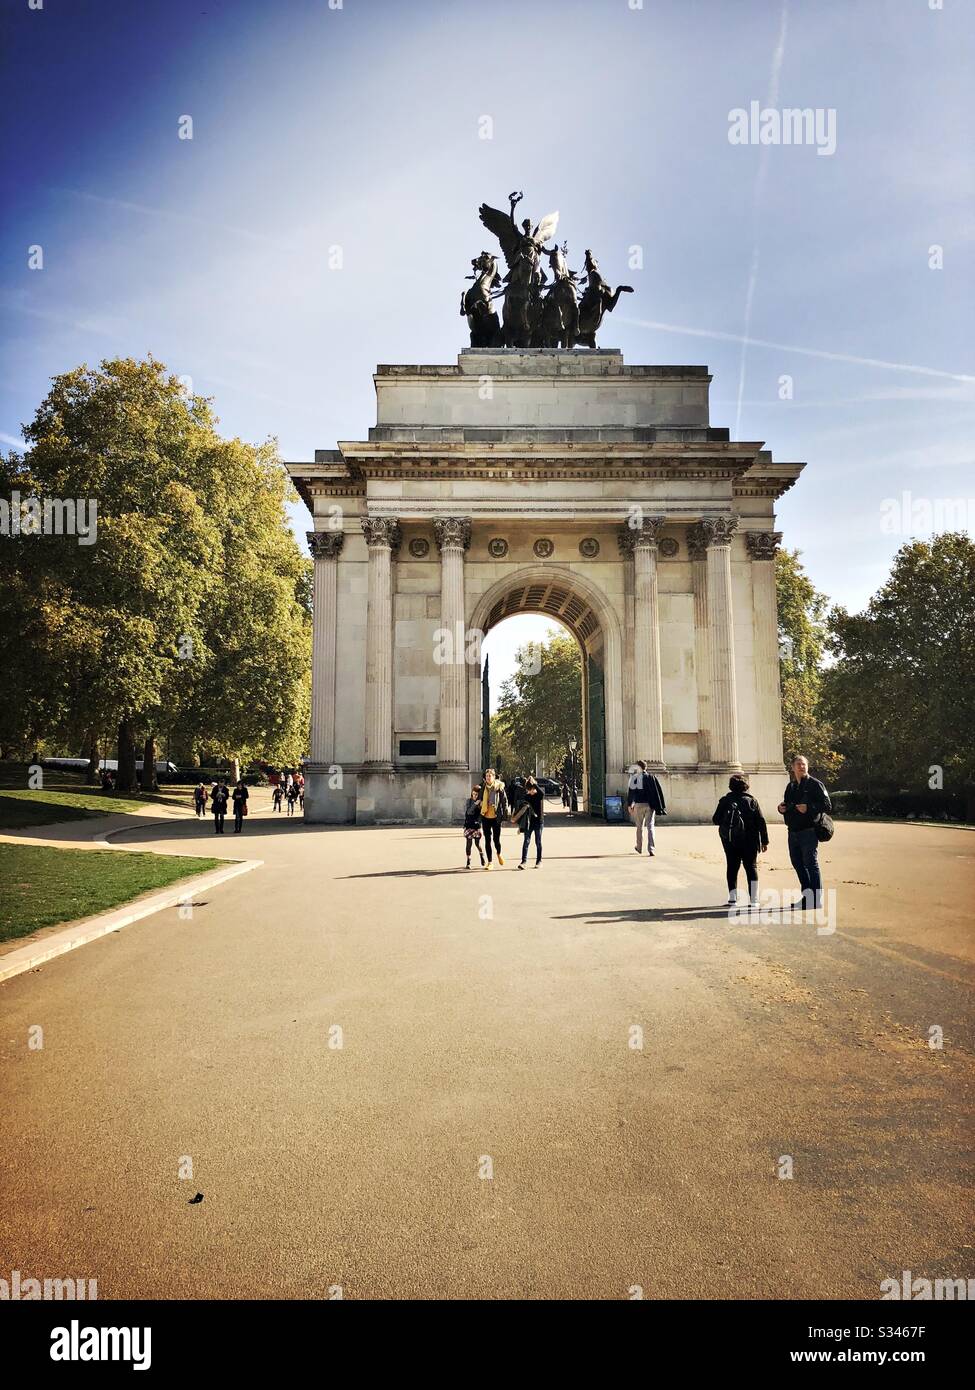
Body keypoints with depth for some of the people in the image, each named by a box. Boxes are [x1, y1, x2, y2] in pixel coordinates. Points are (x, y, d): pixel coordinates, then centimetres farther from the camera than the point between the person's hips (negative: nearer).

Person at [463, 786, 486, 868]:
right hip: (469, 825, 1)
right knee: (469, 844, 1)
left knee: (478, 843, 0)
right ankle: (468, 862, 10)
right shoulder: (469, 801, 0)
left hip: (477, 825, -1)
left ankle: (483, 861, 23)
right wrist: (475, 804, -26)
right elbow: (469, 812, -14)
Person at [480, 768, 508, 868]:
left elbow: (505, 800, -1)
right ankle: (489, 862, 13)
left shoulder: (499, 787, -6)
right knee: (487, 840, 5)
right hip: (485, 817, 3)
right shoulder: (483, 787, 5)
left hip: (496, 817, -3)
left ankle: (499, 854, 32)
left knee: (496, 839, -1)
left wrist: (505, 813, -6)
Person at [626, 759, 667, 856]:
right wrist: (660, 807, 1)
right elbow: (658, 791, -2)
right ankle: (651, 849, -12)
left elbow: (630, 792, -1)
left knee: (639, 827, 15)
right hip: (650, 805, 0)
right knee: (650, 827, -1)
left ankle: (639, 847, 29)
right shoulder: (651, 777, 0)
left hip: (639, 804, 0)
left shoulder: (634, 777, -3)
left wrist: (629, 805, 8)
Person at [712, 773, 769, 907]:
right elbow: (761, 822, -5)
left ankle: (732, 897, 10)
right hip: (749, 841, -1)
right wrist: (764, 841, 1)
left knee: (732, 868, 12)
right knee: (751, 868, 4)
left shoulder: (725, 800, -1)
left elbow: (716, 820, -1)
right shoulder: (751, 800, -3)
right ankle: (753, 900, -1)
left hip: (729, 841, 1)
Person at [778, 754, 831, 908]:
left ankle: (817, 900, 4)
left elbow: (827, 805, -12)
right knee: (797, 863, 14)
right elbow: (786, 806, 25)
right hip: (793, 832, 8)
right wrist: (781, 808, 3)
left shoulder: (815, 784, -6)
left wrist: (809, 808, -23)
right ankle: (807, 896, 27)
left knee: (811, 865, -3)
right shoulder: (791, 786, 15)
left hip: (808, 831, -7)